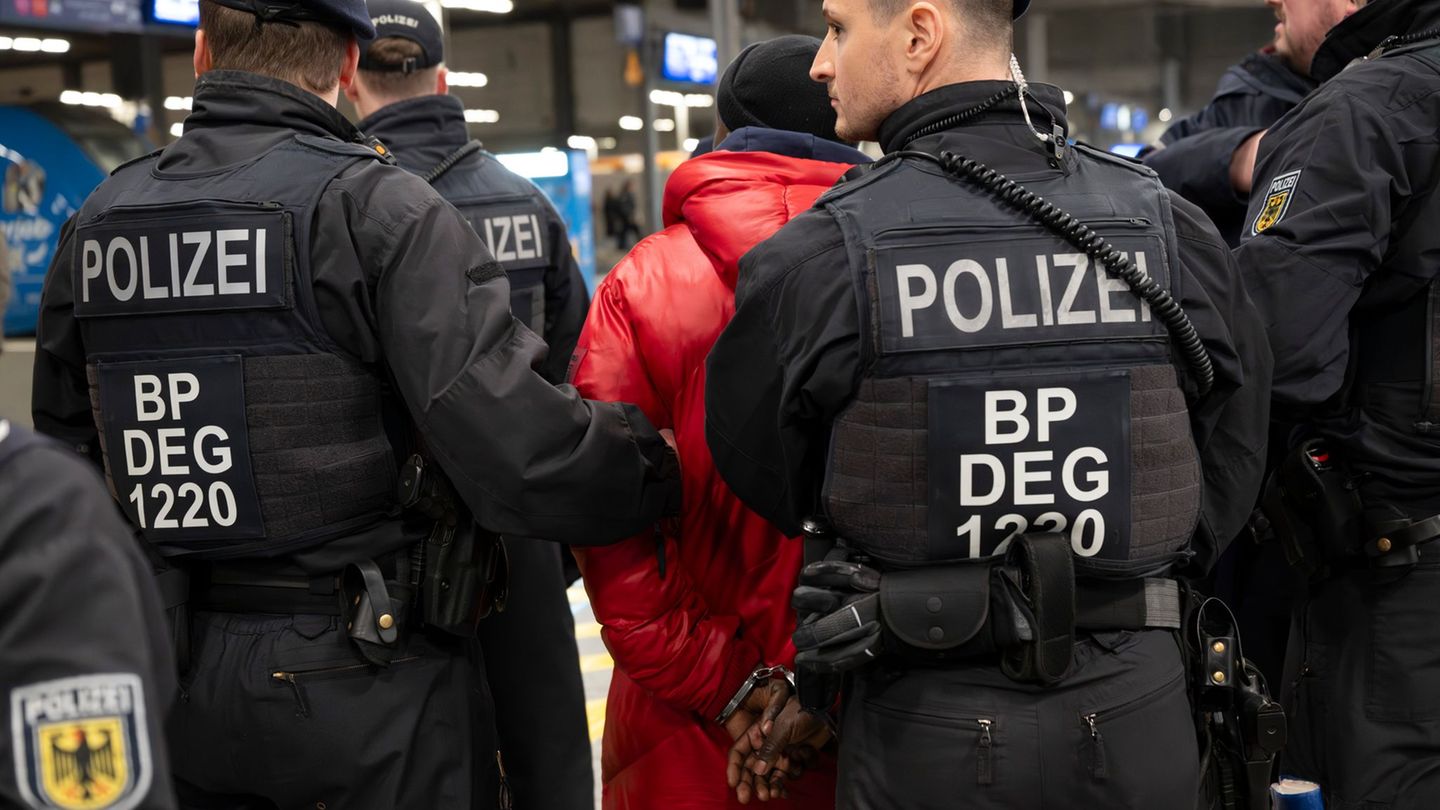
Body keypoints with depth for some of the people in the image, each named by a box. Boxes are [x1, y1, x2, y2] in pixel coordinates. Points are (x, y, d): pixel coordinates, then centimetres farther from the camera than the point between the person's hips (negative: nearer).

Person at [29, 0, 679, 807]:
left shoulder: (95, 224, 4)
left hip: (178, 680, 5)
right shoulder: (379, 208, -15)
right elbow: (517, 452, -23)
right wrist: (661, 471, -6)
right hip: (372, 685, -5)